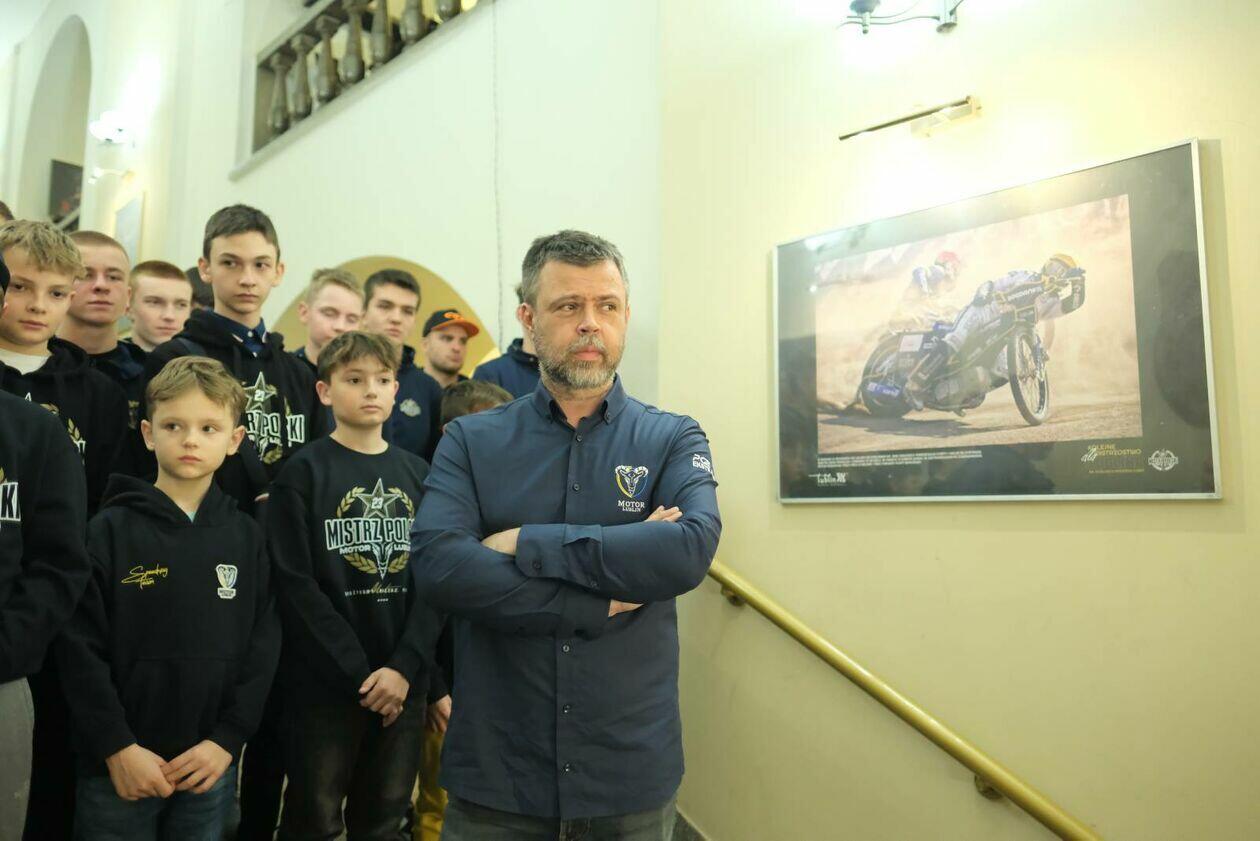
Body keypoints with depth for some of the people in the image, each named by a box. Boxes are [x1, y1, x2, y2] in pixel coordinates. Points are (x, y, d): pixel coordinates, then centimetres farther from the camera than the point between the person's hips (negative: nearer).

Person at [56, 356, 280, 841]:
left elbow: (262, 646, 1)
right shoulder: (110, 530, -5)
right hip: (115, 769, -2)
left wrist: (227, 739, -7)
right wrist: (116, 747, -12)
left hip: (211, 768, 2)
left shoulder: (247, 537, 3)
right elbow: (79, 646, -8)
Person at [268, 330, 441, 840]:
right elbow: (295, 585, -10)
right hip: (324, 683, -3)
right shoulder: (303, 474, -3)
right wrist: (358, 673, -14)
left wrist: (404, 666, -10)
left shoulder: (418, 474, 7)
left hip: (404, 682, 4)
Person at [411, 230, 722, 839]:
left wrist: (525, 545, -18)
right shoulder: (470, 441, -1)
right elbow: (438, 569, -17)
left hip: (633, 772, 1)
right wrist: (605, 602, -18)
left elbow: (692, 550, -20)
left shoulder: (673, 439, -1)